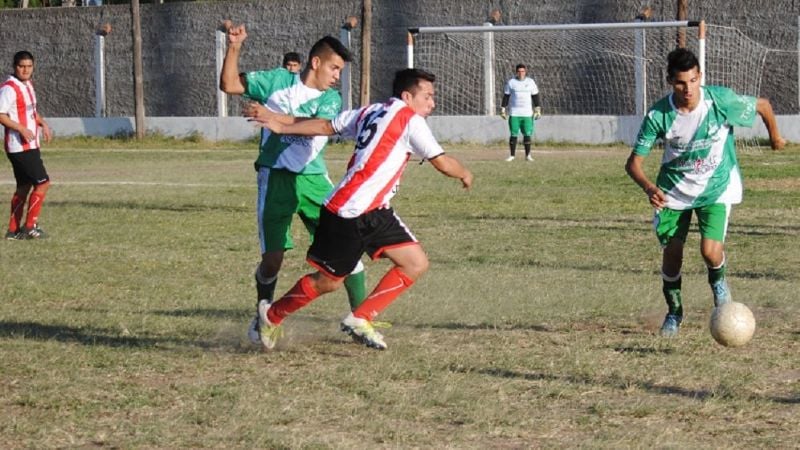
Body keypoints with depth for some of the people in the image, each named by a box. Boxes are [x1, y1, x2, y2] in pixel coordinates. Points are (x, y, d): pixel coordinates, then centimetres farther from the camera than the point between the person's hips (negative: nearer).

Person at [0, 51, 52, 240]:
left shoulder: (28, 85, 14)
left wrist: (42, 123, 11)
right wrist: (22, 128, -27)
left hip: (31, 146, 10)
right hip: (19, 146, -10)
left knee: (24, 186, 12)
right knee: (43, 182, -10)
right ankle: (30, 227, -3)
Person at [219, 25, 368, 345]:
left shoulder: (331, 100, 3)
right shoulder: (278, 81, 2)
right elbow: (229, 85, 2)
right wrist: (234, 48, -9)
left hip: (313, 179, 2)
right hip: (275, 178, -2)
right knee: (273, 258, -5)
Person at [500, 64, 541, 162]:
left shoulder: (530, 82, 7)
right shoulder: (511, 82, 3)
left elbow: (535, 97, 11)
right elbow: (506, 97, 5)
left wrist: (538, 110, 5)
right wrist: (503, 110, 1)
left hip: (527, 113, 1)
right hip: (514, 113, -1)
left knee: (527, 134, -2)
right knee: (513, 134, -3)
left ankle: (528, 155, 7)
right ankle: (512, 155, 3)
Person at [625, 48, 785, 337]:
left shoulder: (721, 101, -23)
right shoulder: (658, 115, -21)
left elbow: (763, 105, -4)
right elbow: (633, 163, -17)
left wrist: (775, 137, 13)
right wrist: (649, 188, -37)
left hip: (717, 187, -1)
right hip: (674, 189, 1)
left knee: (710, 250, -18)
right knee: (672, 251, 0)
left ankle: (718, 281, 20)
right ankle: (674, 311, 28)